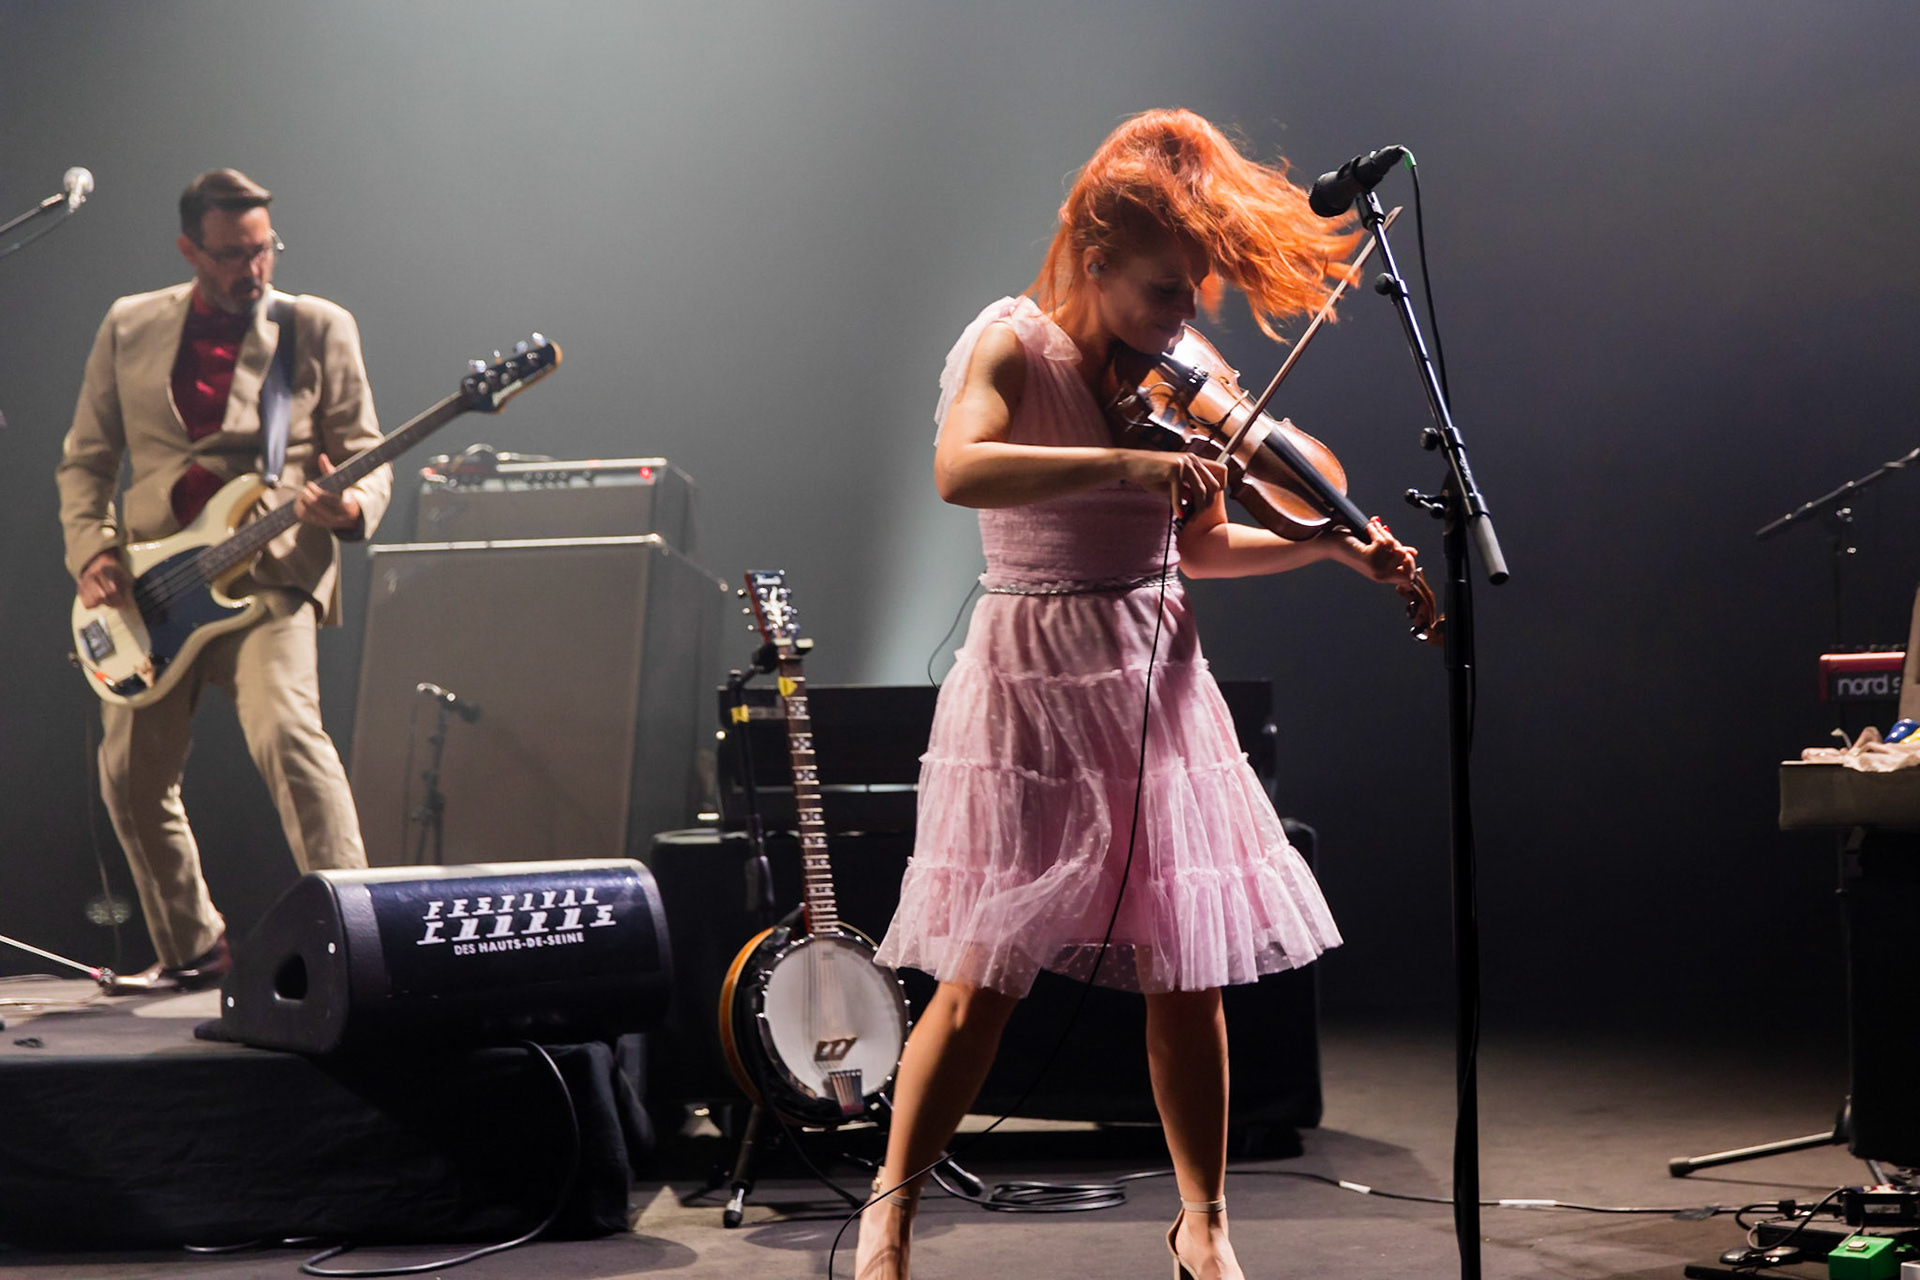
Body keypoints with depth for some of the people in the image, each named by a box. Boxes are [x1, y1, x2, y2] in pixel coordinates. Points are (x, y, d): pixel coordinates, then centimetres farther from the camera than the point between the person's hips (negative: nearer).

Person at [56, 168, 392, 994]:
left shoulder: (319, 328, 3)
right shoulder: (129, 328, 10)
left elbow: (366, 457, 3)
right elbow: (84, 458, 15)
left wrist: (351, 507, -20)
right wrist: (88, 549, -2)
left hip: (269, 573, -4)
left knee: (284, 729, -27)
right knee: (130, 773, 5)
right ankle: (192, 948, 24)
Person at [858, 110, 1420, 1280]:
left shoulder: (1171, 380, 9)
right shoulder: (1013, 346, -8)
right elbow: (960, 470, -29)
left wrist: (1331, 544, 2)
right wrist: (1128, 463, -36)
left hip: (1157, 681, 5)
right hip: (1036, 687, -5)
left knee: (1188, 971, 5)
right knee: (986, 977, -5)